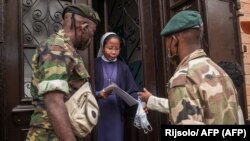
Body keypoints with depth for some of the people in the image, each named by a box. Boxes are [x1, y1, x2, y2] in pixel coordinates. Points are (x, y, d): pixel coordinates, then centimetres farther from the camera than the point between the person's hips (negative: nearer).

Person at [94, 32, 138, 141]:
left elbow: (132, 91, 4)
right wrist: (99, 94, -24)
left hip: (116, 114, 2)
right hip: (98, 114, -2)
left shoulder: (123, 67, 8)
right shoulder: (94, 65, 0)